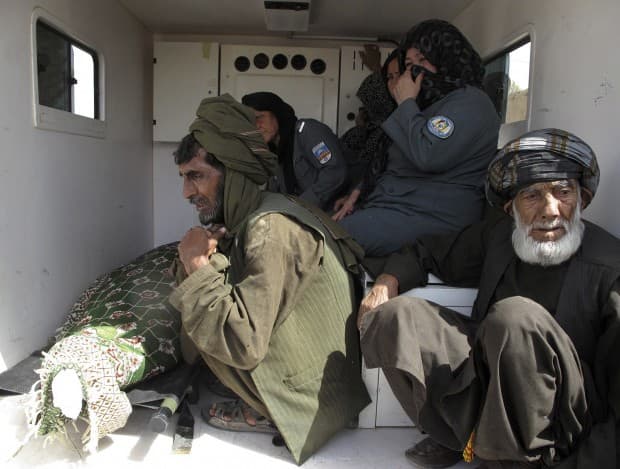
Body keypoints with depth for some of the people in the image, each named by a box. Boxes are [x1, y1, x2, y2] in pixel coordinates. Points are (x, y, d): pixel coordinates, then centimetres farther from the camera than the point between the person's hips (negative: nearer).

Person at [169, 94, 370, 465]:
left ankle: (268, 414, 2)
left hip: (317, 396, -9)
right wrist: (193, 263, -12)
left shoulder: (269, 229, -25)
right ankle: (267, 406, 10)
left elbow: (245, 343, -30)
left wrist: (198, 266, -22)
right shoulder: (246, 216, 4)